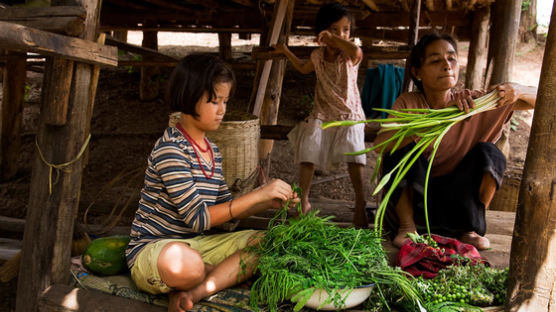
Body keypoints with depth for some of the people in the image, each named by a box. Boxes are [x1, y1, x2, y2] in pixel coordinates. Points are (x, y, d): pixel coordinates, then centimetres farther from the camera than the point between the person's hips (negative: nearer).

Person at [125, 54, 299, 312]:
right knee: (183, 264, -43)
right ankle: (226, 274, -8)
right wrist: (258, 195, -22)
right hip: (151, 250, -9)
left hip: (196, 244, 9)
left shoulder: (212, 151, 10)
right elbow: (198, 218, -23)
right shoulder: (170, 149, -17)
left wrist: (269, 202, -3)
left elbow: (226, 211, 13)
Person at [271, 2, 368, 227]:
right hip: (321, 115, 3)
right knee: (308, 152, -10)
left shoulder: (349, 56, -7)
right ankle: (303, 201, 8)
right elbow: (304, 68, 30)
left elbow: (357, 52, -36)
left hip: (349, 115, -3)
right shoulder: (318, 55, 6)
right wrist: (286, 52, 28)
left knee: (355, 157, -20)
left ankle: (360, 204, -6)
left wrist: (332, 38, -28)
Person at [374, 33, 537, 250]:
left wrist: (517, 91, -28)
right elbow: (379, 144, -31)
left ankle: (469, 228, -3)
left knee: (489, 153, -19)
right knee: (402, 147, -27)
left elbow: (537, 100, -2)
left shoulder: (474, 102, -6)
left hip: (454, 203, 2)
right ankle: (406, 226, -11)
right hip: (410, 199, -2)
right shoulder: (408, 103, -12)